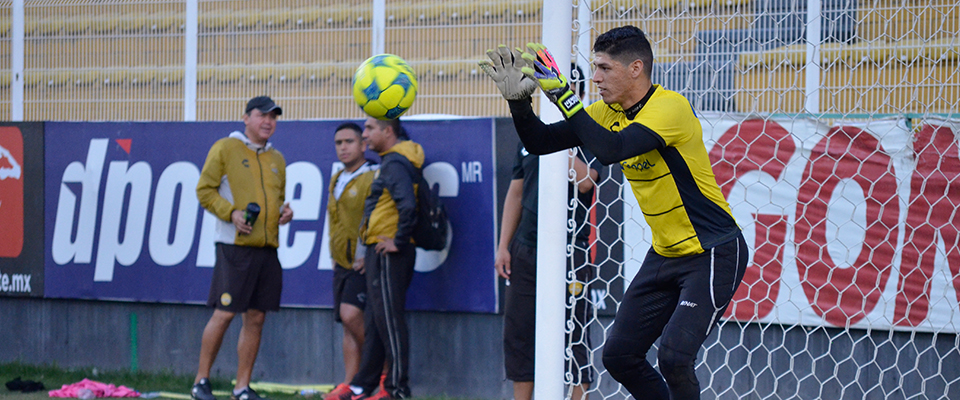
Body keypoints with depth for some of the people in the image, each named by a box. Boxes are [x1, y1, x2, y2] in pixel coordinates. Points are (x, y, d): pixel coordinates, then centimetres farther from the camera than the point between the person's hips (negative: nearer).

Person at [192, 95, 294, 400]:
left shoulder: (276, 159, 18)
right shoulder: (225, 149, 0)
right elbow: (204, 190, -2)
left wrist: (285, 211, 6)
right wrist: (231, 213, -15)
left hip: (267, 248, 6)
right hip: (234, 246, -6)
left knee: (256, 318, 4)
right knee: (224, 314, -8)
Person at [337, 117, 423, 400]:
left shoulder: (395, 164, -15)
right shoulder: (390, 161, 17)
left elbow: (407, 205, -28)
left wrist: (399, 241, -21)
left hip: (388, 254, -11)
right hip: (380, 253, 11)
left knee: (388, 318, -7)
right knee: (375, 320, 13)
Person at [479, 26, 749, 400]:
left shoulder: (671, 106, -21)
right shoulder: (609, 112, 3)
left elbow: (611, 149, -35)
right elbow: (539, 142, 5)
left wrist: (563, 94, -33)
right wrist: (518, 100, -12)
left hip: (714, 253, -9)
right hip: (665, 254, 9)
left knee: (673, 356, -22)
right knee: (619, 355, 6)